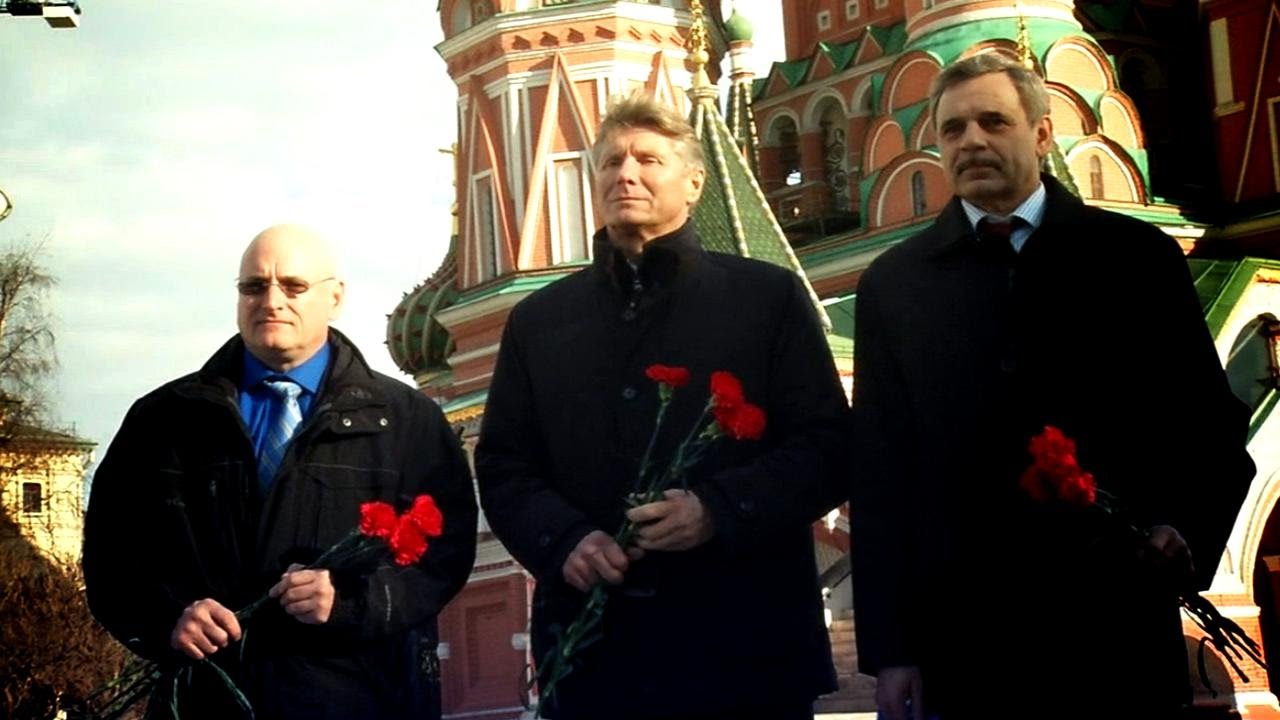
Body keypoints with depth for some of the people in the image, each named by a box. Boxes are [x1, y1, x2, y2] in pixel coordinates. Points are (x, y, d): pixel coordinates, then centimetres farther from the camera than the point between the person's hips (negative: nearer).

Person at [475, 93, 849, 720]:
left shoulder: (768, 297, 6)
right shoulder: (539, 320, 14)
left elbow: (826, 448, 0)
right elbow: (502, 466, 12)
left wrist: (719, 509, -16)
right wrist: (565, 539, -8)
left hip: (744, 638, -2)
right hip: (592, 643, 2)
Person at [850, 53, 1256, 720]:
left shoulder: (1138, 258, 4)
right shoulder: (894, 283, 7)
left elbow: (1210, 419, 8)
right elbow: (879, 468, 5)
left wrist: (1186, 528, -11)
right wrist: (888, 649, 1)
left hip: (1113, 630, 0)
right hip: (958, 636, 1)